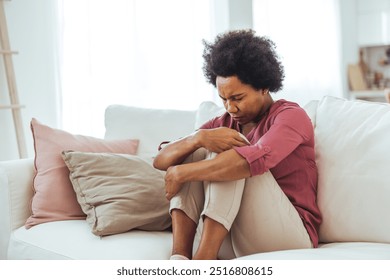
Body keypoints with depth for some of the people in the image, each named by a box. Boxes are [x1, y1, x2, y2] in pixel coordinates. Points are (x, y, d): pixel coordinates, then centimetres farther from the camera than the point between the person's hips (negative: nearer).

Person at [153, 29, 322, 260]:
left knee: (229, 158, -23)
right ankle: (180, 258, -24)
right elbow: (161, 161, 1)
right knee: (194, 152, -8)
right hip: (230, 238, 5)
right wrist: (200, 137, -20)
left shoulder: (291, 116, -4)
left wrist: (182, 173, -23)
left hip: (290, 236, -5)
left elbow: (256, 159, -28)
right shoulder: (224, 124, 12)